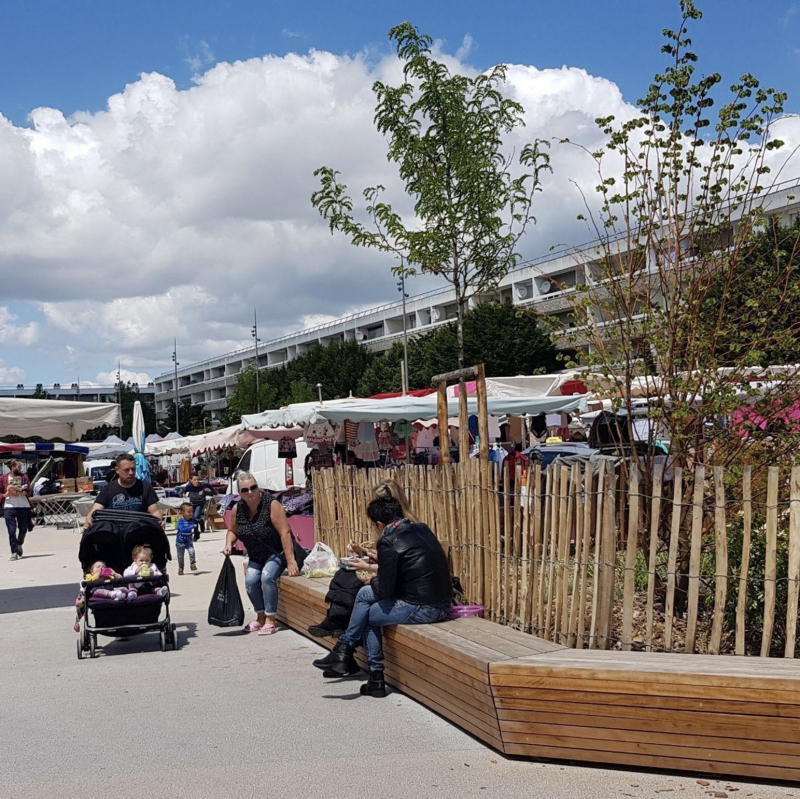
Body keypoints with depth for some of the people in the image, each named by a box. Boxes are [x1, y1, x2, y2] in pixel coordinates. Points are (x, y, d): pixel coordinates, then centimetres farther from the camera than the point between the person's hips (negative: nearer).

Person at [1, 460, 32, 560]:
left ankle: (19, 544, 35)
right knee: (12, 530, -6)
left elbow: (28, 492, 1)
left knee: (23, 528, 7)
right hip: (9, 507, -2)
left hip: (23, 506, 2)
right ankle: (14, 552, -1)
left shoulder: (24, 477, 9)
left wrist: (19, 492, -17)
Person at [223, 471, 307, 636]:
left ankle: (270, 621, -17)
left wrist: (290, 561, -31)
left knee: (267, 576, -28)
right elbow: (233, 531, 12)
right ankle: (260, 618, 5)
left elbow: (285, 532, -27)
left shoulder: (272, 505, -23)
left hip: (278, 552, -5)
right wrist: (229, 544, -11)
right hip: (257, 557, 5)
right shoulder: (238, 509, -6)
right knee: (251, 580, -17)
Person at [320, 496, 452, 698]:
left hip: (422, 609, -8)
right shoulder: (421, 529, 11)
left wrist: (373, 581, 12)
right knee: (364, 594, 17)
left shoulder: (388, 542, -14)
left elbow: (385, 591, -10)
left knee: (367, 616, 13)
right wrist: (369, 566, 38)